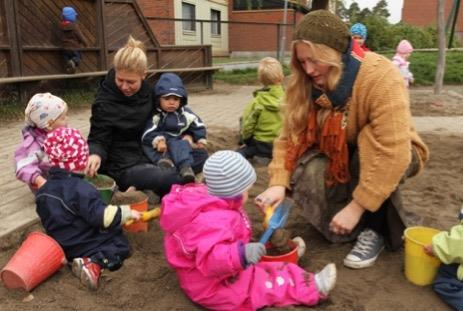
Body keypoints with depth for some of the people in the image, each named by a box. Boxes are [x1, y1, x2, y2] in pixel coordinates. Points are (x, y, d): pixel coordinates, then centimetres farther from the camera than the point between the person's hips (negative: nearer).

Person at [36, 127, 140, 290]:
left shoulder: (44, 190, 0)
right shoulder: (81, 188, -27)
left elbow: (46, 220, 13)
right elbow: (102, 216, -30)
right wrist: (128, 213, -18)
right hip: (84, 245, -9)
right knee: (120, 243, 4)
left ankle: (82, 260, 2)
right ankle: (94, 263, -18)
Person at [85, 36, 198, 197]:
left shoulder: (146, 90, 0)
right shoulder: (104, 104, -16)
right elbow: (98, 140, -12)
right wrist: (95, 155, -35)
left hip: (149, 156, 7)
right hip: (123, 166, -7)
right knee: (174, 180, -31)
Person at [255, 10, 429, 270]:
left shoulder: (381, 77, -32)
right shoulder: (307, 83, -15)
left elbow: (391, 153, -37)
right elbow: (290, 136, -16)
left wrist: (357, 207, -36)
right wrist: (278, 183, -30)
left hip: (395, 154, -3)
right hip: (341, 156, 4)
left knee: (368, 143, -37)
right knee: (307, 173, -26)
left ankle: (376, 228, -17)